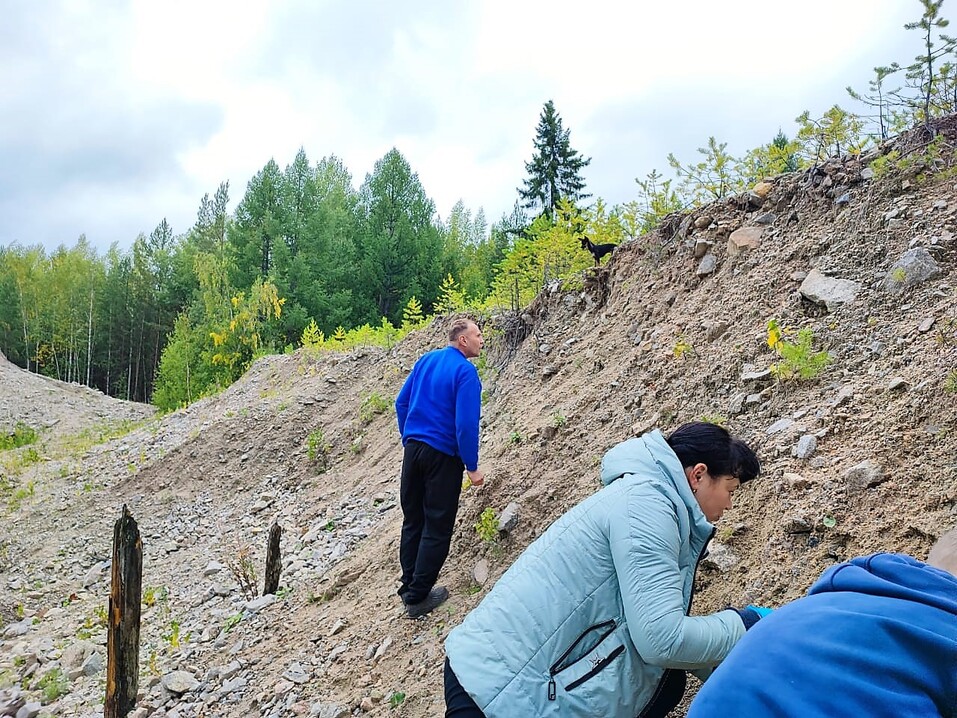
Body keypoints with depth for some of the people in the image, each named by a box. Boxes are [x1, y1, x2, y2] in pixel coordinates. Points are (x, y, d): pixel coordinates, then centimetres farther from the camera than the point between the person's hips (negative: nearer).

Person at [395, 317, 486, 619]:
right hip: (442, 455, -7)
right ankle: (418, 597, 11)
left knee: (412, 521, 17)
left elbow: (401, 403, 12)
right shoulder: (465, 372, -14)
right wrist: (472, 467, -12)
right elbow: (466, 424, -20)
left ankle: (409, 587, 28)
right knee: (437, 527, 5)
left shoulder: (425, 360, 7)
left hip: (413, 449, 7)